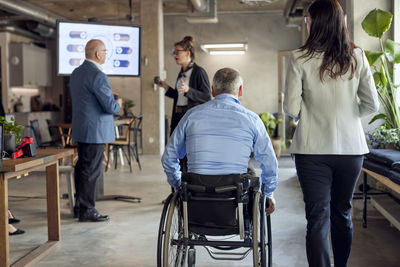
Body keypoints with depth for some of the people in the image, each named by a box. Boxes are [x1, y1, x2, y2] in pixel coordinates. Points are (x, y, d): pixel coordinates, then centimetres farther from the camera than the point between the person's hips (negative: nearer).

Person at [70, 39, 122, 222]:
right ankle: (87, 211, 3)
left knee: (82, 167, 16)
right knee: (91, 171, -3)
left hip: (80, 129, 10)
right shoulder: (97, 75, -19)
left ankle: (80, 206, 26)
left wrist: (112, 101, 17)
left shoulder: (76, 73, 11)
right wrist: (118, 104, 1)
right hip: (95, 130, -10)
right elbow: (110, 107, -21)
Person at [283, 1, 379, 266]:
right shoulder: (357, 56, -1)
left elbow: (291, 108, -7)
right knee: (343, 213, 19)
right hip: (351, 147, 3)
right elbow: (372, 104, 2)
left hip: (313, 149, -3)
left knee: (318, 217, 0)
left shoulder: (300, 58, -9)